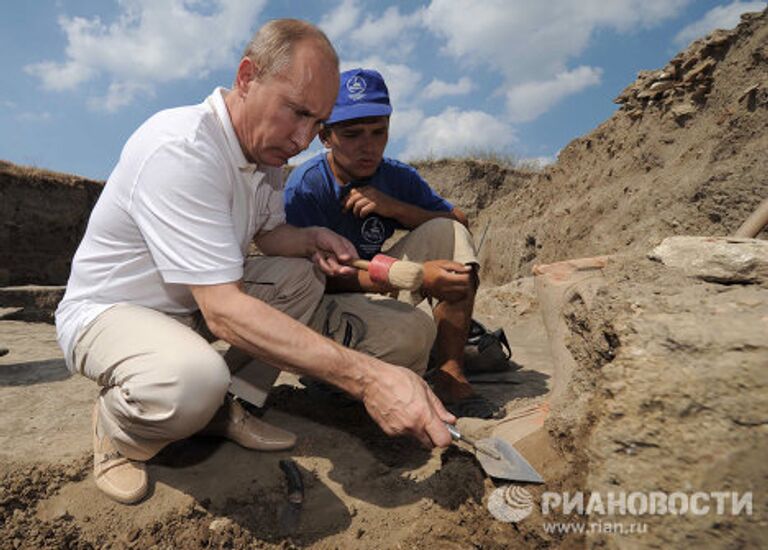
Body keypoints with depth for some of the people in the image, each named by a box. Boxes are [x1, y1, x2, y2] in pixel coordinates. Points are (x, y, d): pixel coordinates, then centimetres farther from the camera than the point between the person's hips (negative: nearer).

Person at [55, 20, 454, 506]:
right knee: (193, 378, -38)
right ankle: (118, 429, -1)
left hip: (192, 302, 8)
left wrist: (312, 238, -14)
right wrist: (365, 376, -42)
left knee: (305, 275, -1)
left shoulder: (266, 147, -2)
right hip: (104, 312, -8)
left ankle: (230, 408, -1)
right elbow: (223, 311, -37)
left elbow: (269, 233, 11)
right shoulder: (180, 148, -30)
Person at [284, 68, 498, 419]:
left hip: (379, 295, 6)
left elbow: (460, 224, -3)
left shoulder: (397, 177, -2)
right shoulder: (305, 187, -18)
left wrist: (396, 208, -20)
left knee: (447, 232, -14)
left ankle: (450, 374, -14)